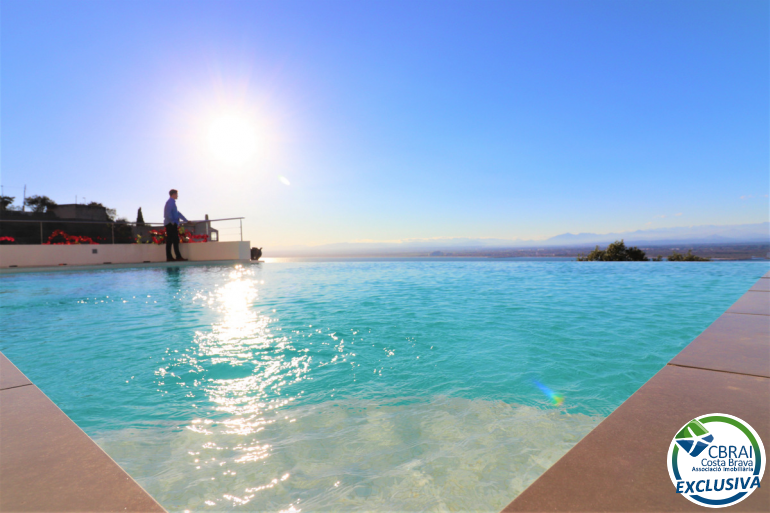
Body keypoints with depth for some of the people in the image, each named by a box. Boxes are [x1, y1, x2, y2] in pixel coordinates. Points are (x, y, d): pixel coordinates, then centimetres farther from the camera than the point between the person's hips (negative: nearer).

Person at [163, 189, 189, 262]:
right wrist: (172, 221, -17)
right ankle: (178, 257, -11)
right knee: (175, 240, -10)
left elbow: (177, 213, 27)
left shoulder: (172, 202, 22)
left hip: (169, 225, 10)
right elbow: (168, 213, -21)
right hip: (171, 225, -10)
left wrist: (186, 220, 28)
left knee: (169, 241, 7)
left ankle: (169, 257, 7)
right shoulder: (171, 202, -8)